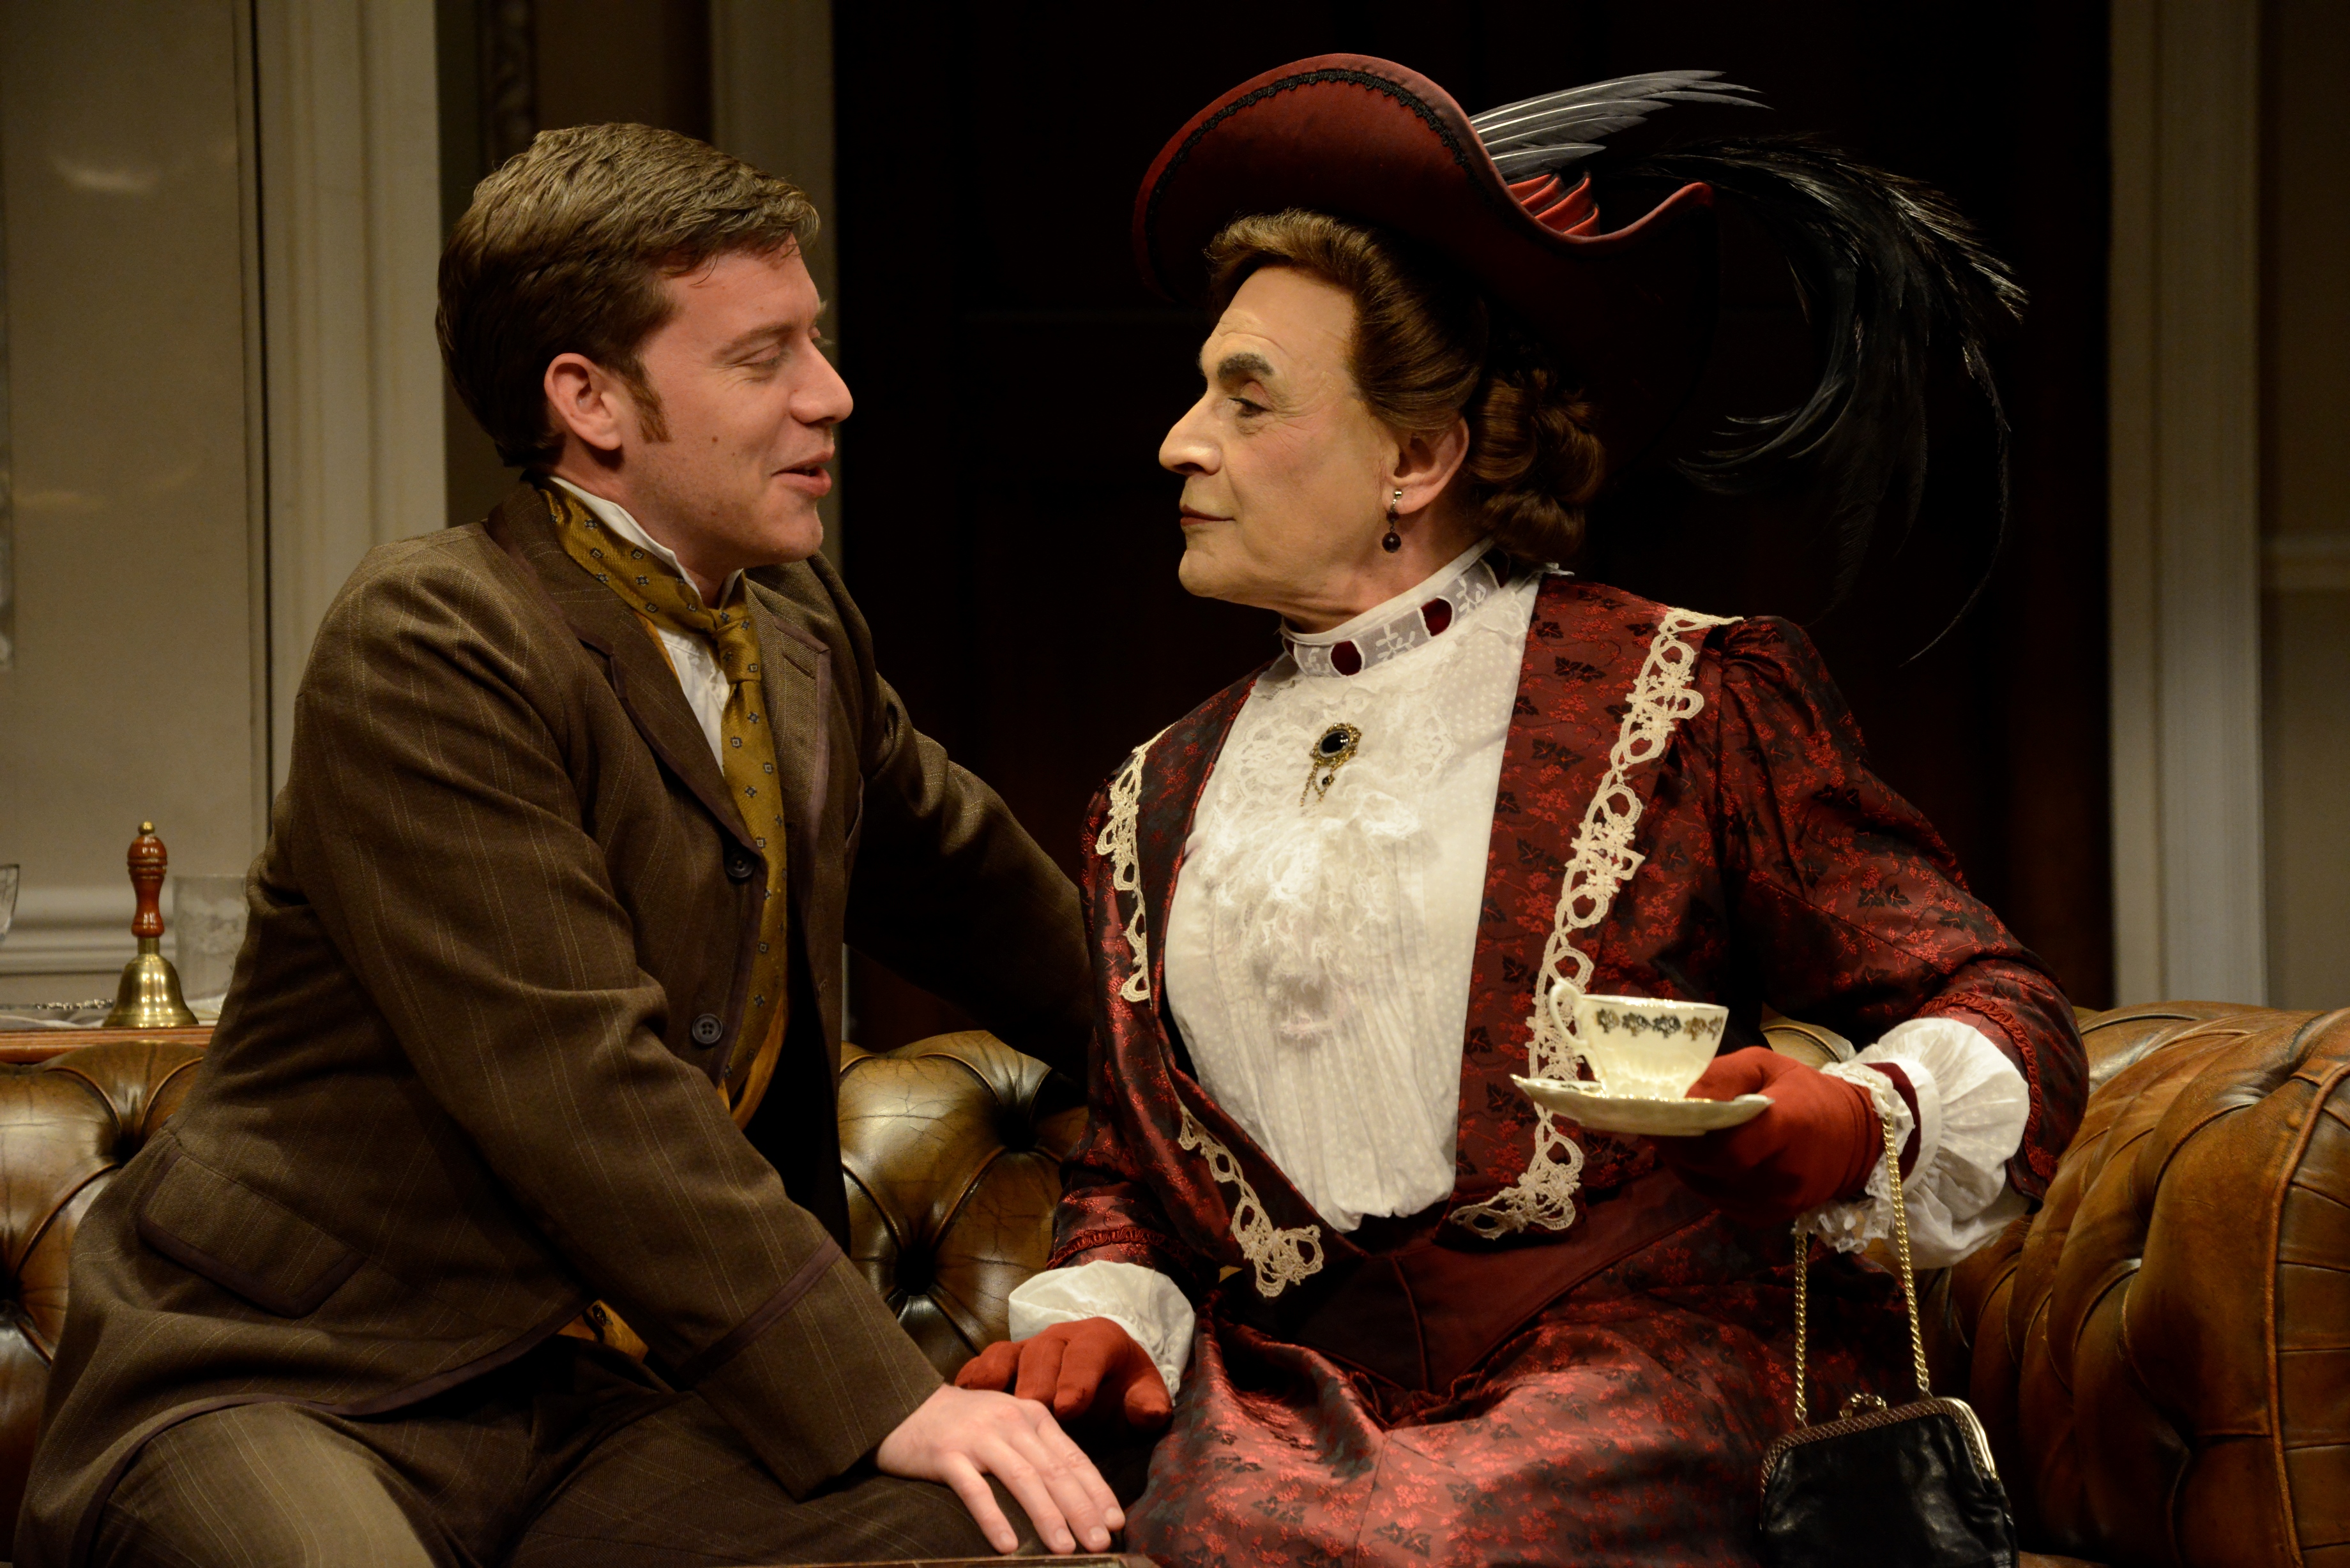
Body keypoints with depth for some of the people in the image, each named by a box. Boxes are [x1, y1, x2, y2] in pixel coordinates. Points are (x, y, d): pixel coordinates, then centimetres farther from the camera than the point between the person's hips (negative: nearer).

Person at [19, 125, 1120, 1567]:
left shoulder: (802, 632, 14)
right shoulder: (427, 647, -12)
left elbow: (966, 886, 33)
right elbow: (572, 1080, -20)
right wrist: (877, 1394, -22)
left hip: (605, 1406, 7)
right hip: (289, 1388, -6)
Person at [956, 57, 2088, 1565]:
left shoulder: (1687, 698, 6)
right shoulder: (1161, 799, 20)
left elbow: (2002, 1014, 4)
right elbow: (1125, 1174, 26)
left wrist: (1861, 1123, -18)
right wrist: (1096, 1319, 4)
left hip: (1626, 1377, -3)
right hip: (1281, 1399, 4)